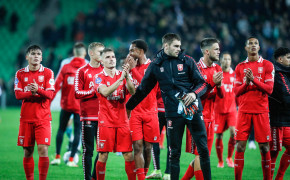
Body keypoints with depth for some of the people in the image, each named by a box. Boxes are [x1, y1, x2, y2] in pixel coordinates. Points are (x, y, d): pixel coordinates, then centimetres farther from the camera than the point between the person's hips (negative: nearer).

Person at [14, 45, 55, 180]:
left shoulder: (47, 73, 2)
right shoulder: (20, 74, 7)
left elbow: (50, 94, -7)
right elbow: (18, 95, -2)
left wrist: (38, 90, -25)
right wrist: (32, 93, -17)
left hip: (43, 118, -2)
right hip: (26, 118, 2)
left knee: (43, 149, -11)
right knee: (27, 152, 5)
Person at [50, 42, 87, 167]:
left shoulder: (65, 67, -1)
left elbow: (57, 86, -4)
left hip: (66, 104, 2)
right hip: (80, 105, -2)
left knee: (61, 129, 15)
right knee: (77, 131, 3)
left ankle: (57, 157, 13)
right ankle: (71, 159, 0)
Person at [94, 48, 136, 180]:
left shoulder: (123, 75, 9)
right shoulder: (99, 78, 1)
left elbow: (132, 92, -6)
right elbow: (105, 92, -19)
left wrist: (127, 76, -22)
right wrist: (120, 79, -27)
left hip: (122, 121, 2)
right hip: (106, 122, -2)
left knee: (128, 155, -1)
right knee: (103, 156, -2)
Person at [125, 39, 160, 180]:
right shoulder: (133, 66, 12)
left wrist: (133, 68, -14)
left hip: (150, 112, -2)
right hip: (135, 112, 2)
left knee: (148, 147, 4)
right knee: (137, 146, -9)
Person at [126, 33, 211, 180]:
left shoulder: (187, 61, 4)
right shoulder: (156, 66, 5)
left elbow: (202, 83, 5)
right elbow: (143, 89, 16)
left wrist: (194, 93, -16)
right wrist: (129, 106, 20)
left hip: (193, 109, 0)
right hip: (173, 113, 0)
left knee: (203, 149, 1)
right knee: (174, 152, 2)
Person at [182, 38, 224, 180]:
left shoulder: (217, 69, 11)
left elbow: (221, 95, 9)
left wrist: (219, 85, -12)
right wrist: (212, 83, -23)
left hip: (210, 117, 7)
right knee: (199, 154, -6)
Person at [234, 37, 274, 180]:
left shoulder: (267, 65, 4)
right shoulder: (240, 67, 11)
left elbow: (269, 89, -4)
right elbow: (236, 91, 8)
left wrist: (254, 79, -17)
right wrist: (246, 83, -11)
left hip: (261, 110, -2)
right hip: (244, 110, 2)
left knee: (264, 147, -2)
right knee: (240, 146, -3)